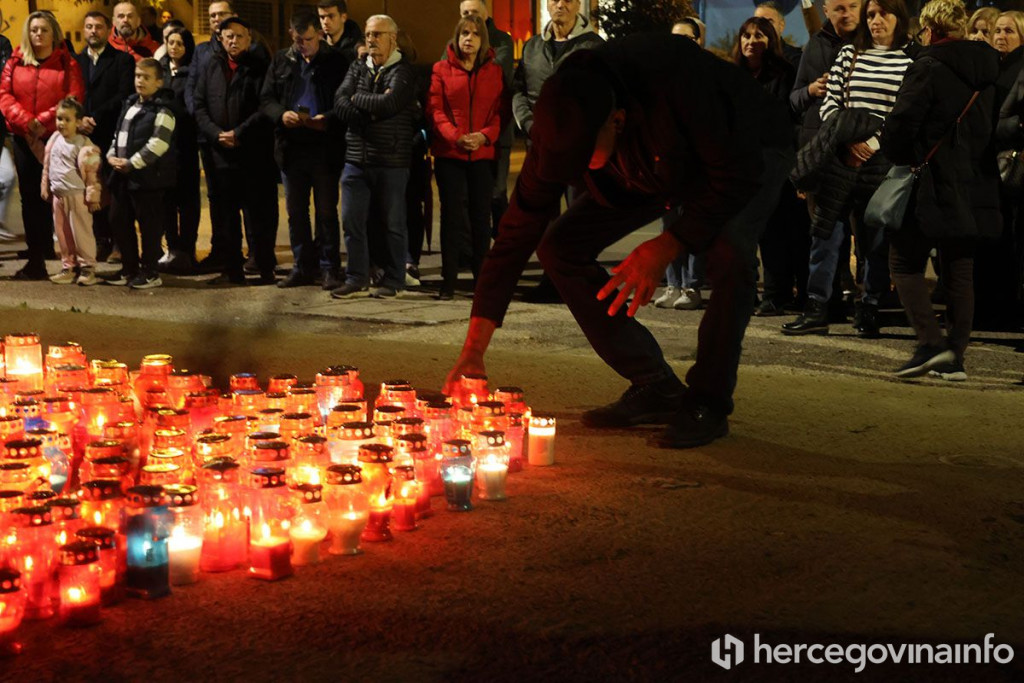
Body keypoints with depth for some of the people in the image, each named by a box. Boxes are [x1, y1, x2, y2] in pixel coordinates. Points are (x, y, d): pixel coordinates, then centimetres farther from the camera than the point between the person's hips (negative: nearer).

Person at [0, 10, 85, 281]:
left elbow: (75, 98, -8)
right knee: (30, 197, 5)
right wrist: (25, 120, -13)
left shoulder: (67, 63, 2)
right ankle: (35, 260, 10)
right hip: (24, 139, 3)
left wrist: (43, 120, -15)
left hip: (57, 137, -3)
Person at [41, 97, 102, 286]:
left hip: (77, 194, -6)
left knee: (81, 232, -2)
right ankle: (69, 267, 17)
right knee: (62, 233, 9)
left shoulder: (83, 145, -11)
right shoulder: (55, 140, 8)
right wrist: (45, 187, 15)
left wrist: (92, 196, -12)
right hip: (58, 194, 7)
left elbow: (92, 172, -11)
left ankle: (87, 267, 6)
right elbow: (47, 165, 16)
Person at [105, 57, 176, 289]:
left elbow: (157, 144, -19)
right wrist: (112, 155, 4)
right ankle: (129, 269, 23)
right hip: (122, 175, 9)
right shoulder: (129, 105, 17)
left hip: (147, 177, -8)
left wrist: (131, 163, -17)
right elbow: (118, 135, 23)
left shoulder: (162, 111, -10)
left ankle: (150, 272, 8)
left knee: (149, 224, -1)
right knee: (118, 221, 12)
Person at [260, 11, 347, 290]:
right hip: (291, 148, 4)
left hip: (325, 149, -4)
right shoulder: (281, 61, 10)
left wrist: (328, 119, -22)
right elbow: (266, 99, 8)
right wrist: (282, 114, -12)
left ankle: (329, 269, 8)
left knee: (326, 212, 2)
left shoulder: (336, 62, -2)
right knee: (295, 212, 10)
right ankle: (303, 267, 19)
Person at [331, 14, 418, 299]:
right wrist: (371, 113, -14)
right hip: (356, 158, 5)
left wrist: (357, 99, -5)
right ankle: (356, 280, 13)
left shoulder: (403, 72, -3)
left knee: (393, 224, 3)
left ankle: (394, 281, 12)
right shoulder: (357, 68, 13)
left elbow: (388, 104, -20)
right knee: (352, 221, 4)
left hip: (391, 161, -5)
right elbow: (340, 102, -1)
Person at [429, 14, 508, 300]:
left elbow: (502, 110, 4)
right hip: (449, 153, -1)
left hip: (483, 153, 1)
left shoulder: (495, 72, 8)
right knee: (451, 214, 1)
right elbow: (435, 110, -2)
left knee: (481, 215, 4)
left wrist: (485, 135, -13)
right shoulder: (441, 70, 4)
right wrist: (456, 137, -16)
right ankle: (448, 280, 4)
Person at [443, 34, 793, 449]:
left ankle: (707, 402, -15)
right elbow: (517, 233, -22)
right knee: (560, 246, -10)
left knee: (729, 253, -35)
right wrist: (473, 351, -26)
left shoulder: (677, 82, -43)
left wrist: (665, 248, -38)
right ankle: (655, 387, -3)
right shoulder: (563, 126, -26)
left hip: (751, 151, -5)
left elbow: (738, 177, -32)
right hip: (654, 168, 5)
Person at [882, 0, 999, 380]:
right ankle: (954, 359, 10)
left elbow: (900, 124, -16)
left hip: (932, 186, -7)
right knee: (960, 273, 10)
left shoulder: (928, 67, -12)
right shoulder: (989, 70, 10)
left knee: (906, 262, 2)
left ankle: (931, 344, -11)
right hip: (975, 188, 7)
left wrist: (900, 158, 1)